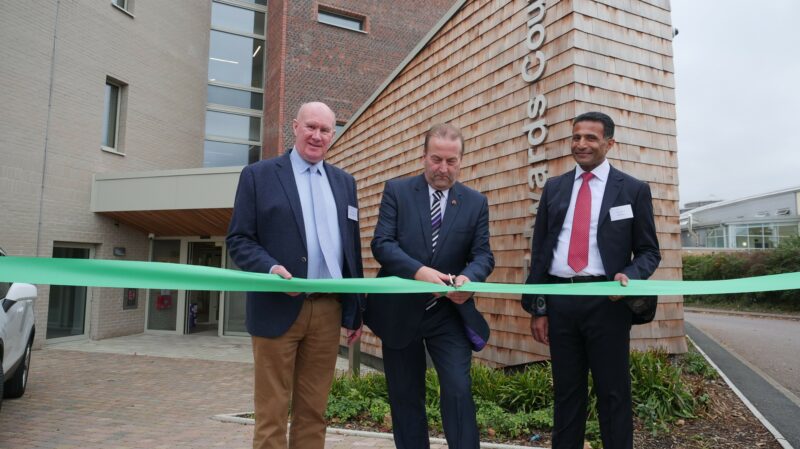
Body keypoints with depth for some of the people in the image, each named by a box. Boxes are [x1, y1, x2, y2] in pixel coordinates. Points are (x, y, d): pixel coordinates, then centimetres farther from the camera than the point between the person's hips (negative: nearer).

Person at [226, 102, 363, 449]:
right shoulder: (258, 175, 3)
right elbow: (239, 240, -2)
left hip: (329, 310, 4)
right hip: (279, 309, -3)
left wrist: (356, 311, 12)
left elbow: (352, 248, 14)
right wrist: (270, 268, -22)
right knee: (272, 412, 5)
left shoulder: (344, 182, 14)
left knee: (314, 411, 12)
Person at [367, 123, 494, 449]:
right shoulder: (396, 191, -1)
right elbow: (382, 243, -11)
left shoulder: (476, 202, 5)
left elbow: (483, 253, -1)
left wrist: (468, 277, -25)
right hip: (399, 311, 0)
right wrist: (419, 271, -28)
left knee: (458, 390, -6)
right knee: (404, 396, 11)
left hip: (449, 313, 1)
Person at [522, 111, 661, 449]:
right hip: (559, 300, 3)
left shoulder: (633, 189, 3)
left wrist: (629, 276, -18)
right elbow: (539, 249, 9)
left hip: (606, 301, -2)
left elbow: (649, 251, 5)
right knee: (566, 393, 14)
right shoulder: (554, 187, 10)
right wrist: (537, 307, 4)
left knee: (613, 395, 8)